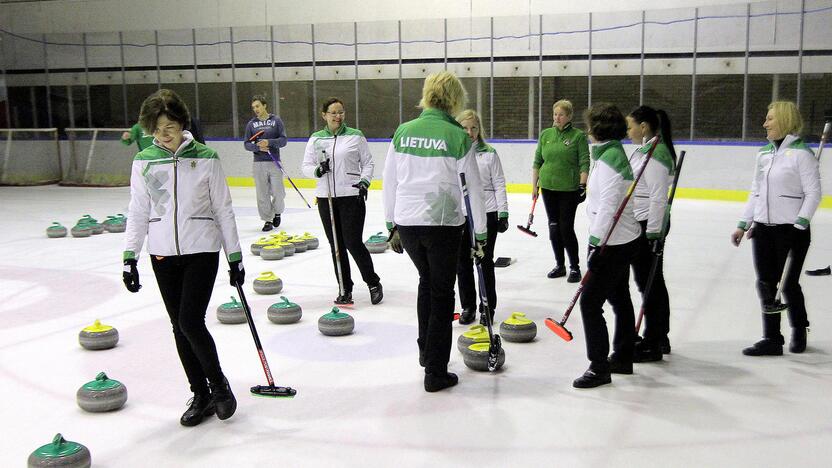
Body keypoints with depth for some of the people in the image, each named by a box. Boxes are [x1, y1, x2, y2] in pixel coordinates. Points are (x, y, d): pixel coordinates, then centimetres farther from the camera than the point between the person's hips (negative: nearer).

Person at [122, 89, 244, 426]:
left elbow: (223, 209, -1)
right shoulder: (144, 162, 2)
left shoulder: (206, 158, -6)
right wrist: (130, 257, -1)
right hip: (163, 253, 3)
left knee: (191, 322, -12)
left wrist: (235, 256, -1)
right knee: (180, 327, 7)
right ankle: (201, 395, 21)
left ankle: (219, 384, 12)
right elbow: (138, 212, 5)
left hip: (202, 250, -3)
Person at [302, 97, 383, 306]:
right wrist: (317, 170, -13)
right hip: (326, 197, 3)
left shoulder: (355, 136, 1)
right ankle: (345, 289, 17)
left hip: (351, 196, -3)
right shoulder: (316, 139, 8)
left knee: (353, 242, -8)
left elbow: (368, 163, 5)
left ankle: (373, 282, 11)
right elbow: (306, 166, 8)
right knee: (336, 245, 7)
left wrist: (364, 181, -12)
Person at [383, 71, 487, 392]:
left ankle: (426, 351, 36)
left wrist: (392, 225, 17)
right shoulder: (457, 136, -9)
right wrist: (480, 235, 3)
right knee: (441, 293, 9)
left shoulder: (403, 132, 3)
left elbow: (390, 182, 7)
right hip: (442, 224, -4)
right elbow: (472, 189, -6)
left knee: (427, 280, 27)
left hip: (406, 222, 4)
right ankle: (435, 372, 14)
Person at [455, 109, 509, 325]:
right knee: (463, 262, 8)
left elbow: (499, 185, 2)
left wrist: (503, 213, -5)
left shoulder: (489, 153, 1)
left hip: (486, 213, -2)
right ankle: (468, 306, 21)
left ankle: (487, 307, 16)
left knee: (485, 261, 4)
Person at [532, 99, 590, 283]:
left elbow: (584, 163, -7)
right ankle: (559, 265, 21)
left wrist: (582, 185, -15)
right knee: (553, 227, 9)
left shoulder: (579, 136, -5)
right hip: (548, 187, 5)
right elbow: (537, 161, 12)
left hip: (569, 189, -4)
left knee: (566, 228, -5)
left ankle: (575, 267, 8)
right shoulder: (545, 135, 7)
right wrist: (534, 185, 9)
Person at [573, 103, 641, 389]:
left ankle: (599, 367, 2)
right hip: (621, 240, 11)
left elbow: (608, 206, -25)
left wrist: (596, 245, -23)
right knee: (619, 299, 18)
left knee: (590, 302, -6)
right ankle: (622, 358, 31)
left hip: (613, 244, -11)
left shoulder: (609, 158, -20)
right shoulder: (612, 153, 11)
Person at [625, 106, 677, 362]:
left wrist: (654, 234, -22)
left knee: (649, 284, -2)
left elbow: (658, 197, -22)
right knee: (654, 282, 16)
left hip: (648, 226, -10)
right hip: (643, 224, 10)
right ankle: (659, 338, 26)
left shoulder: (655, 154, -18)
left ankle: (652, 345, 7)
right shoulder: (646, 150, 14)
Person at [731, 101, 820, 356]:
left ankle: (799, 330, 28)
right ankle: (772, 339, 12)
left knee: (789, 284, 3)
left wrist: (799, 225, -18)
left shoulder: (801, 153, -9)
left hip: (791, 229, -6)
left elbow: (813, 193, -10)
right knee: (765, 283, 4)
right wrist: (743, 225, 12)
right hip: (762, 228, 6)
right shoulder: (764, 153, 11)